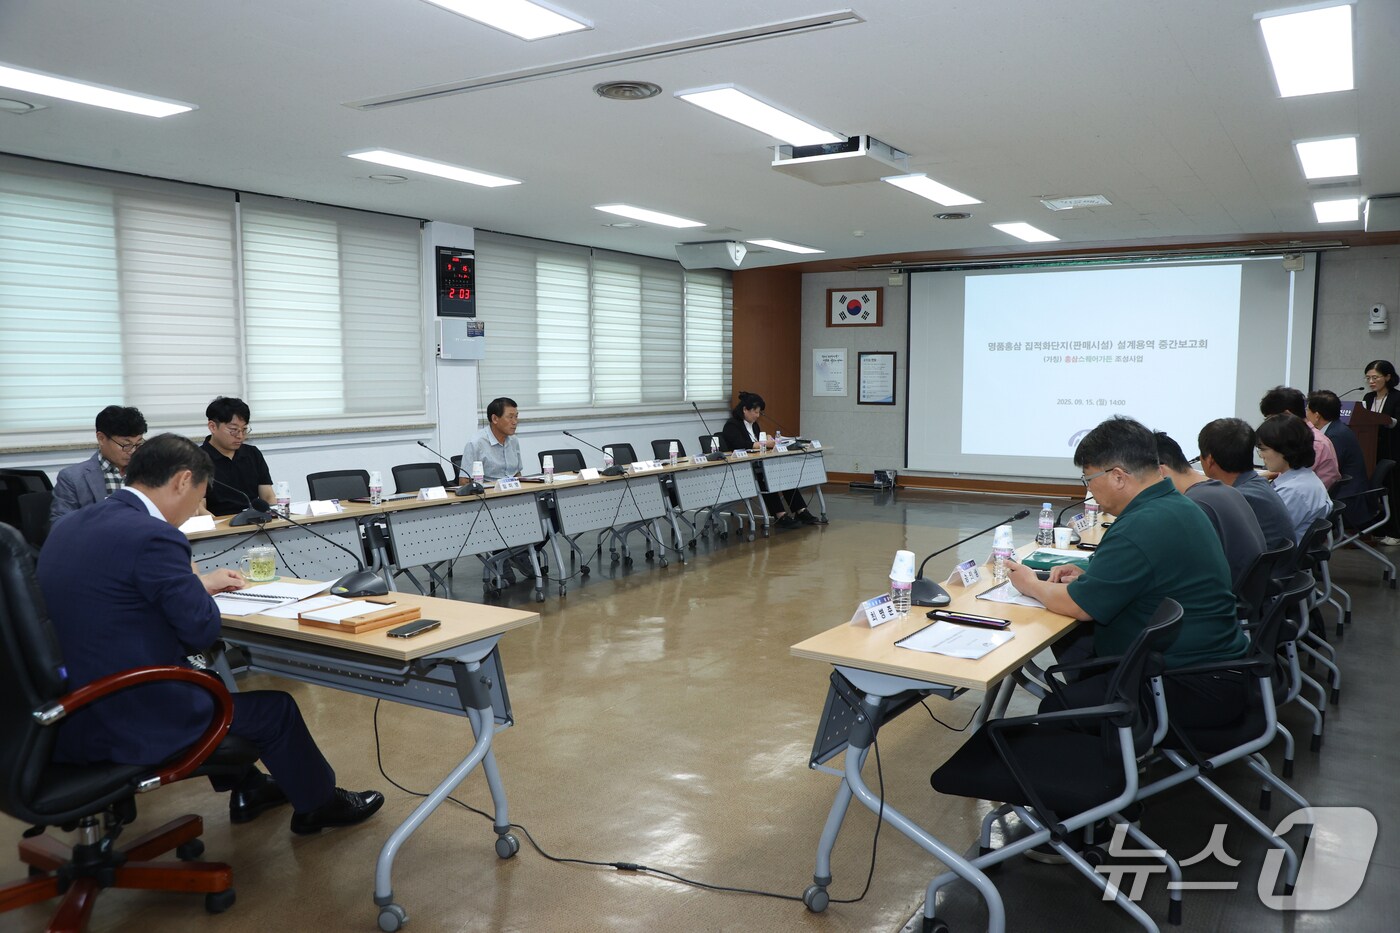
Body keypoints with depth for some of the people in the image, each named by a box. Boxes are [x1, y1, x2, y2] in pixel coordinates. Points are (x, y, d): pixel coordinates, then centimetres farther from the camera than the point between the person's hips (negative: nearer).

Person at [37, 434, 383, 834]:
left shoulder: (70, 526, 6)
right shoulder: (152, 536, -23)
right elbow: (203, 630, -16)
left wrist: (198, 584, 22)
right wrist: (200, 590, 4)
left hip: (68, 714, 9)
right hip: (125, 723, -9)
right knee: (276, 709, 11)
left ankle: (247, 790, 45)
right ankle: (318, 804, 33)